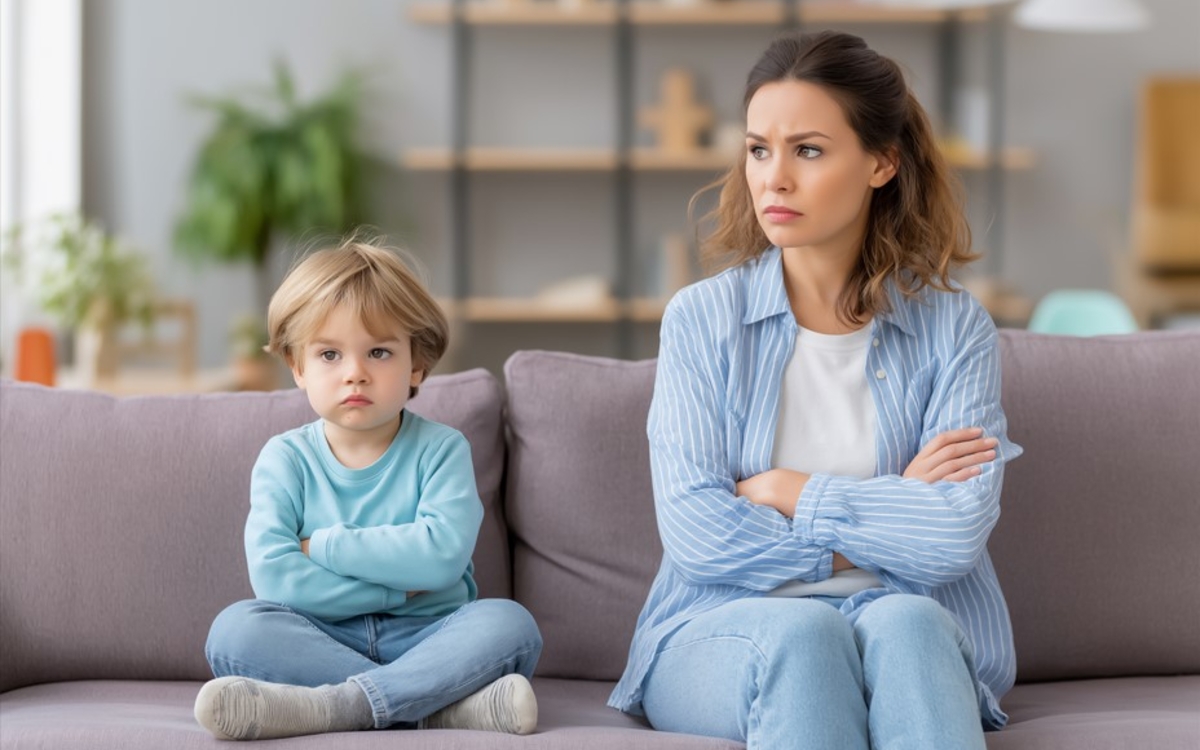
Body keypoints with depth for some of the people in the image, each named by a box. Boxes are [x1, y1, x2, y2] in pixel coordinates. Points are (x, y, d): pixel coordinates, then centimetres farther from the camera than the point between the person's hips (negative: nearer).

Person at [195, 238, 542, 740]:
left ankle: (327, 707, -38)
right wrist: (394, 584, -14)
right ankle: (450, 704, -35)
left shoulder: (441, 450, 2)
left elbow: (442, 553, -17)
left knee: (509, 624, -27)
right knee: (235, 629, -27)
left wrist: (322, 546, -12)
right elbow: (274, 577, -13)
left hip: (424, 641, 0)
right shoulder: (286, 459, 3)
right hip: (322, 641, 1)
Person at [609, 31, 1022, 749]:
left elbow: (955, 536, -11)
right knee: (800, 631, -35)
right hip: (722, 630, 0)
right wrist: (887, 511, -7)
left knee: (906, 621, -34)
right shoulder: (703, 319, 3)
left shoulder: (955, 328, 3)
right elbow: (697, 535, -8)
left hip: (908, 630, 1)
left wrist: (783, 491, -6)